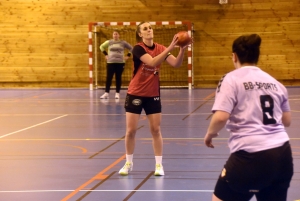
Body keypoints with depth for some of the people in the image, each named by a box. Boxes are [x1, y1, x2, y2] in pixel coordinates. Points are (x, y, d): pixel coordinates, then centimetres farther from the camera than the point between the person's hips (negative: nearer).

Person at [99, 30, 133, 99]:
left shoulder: (123, 42, 1)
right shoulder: (109, 42, 3)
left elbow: (131, 48, 9)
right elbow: (102, 47, 18)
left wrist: (128, 56, 1)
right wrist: (105, 54, 9)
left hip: (120, 63, 0)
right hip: (110, 62, 1)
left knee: (118, 78, 3)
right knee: (108, 78, -4)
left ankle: (117, 93, 8)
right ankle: (106, 93, -2)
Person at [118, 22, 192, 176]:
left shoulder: (160, 48, -2)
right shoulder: (138, 48, -16)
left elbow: (176, 64, -13)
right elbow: (152, 62, -32)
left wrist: (182, 49, -31)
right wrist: (170, 48, -40)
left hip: (153, 95, 3)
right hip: (135, 94, -3)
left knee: (155, 129, 2)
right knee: (131, 130, 2)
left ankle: (159, 164, 10)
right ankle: (128, 163, 17)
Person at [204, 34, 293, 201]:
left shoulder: (232, 79, -3)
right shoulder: (275, 82, 14)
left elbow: (221, 117, -14)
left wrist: (210, 134, 6)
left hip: (251, 156, -5)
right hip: (282, 155, 6)